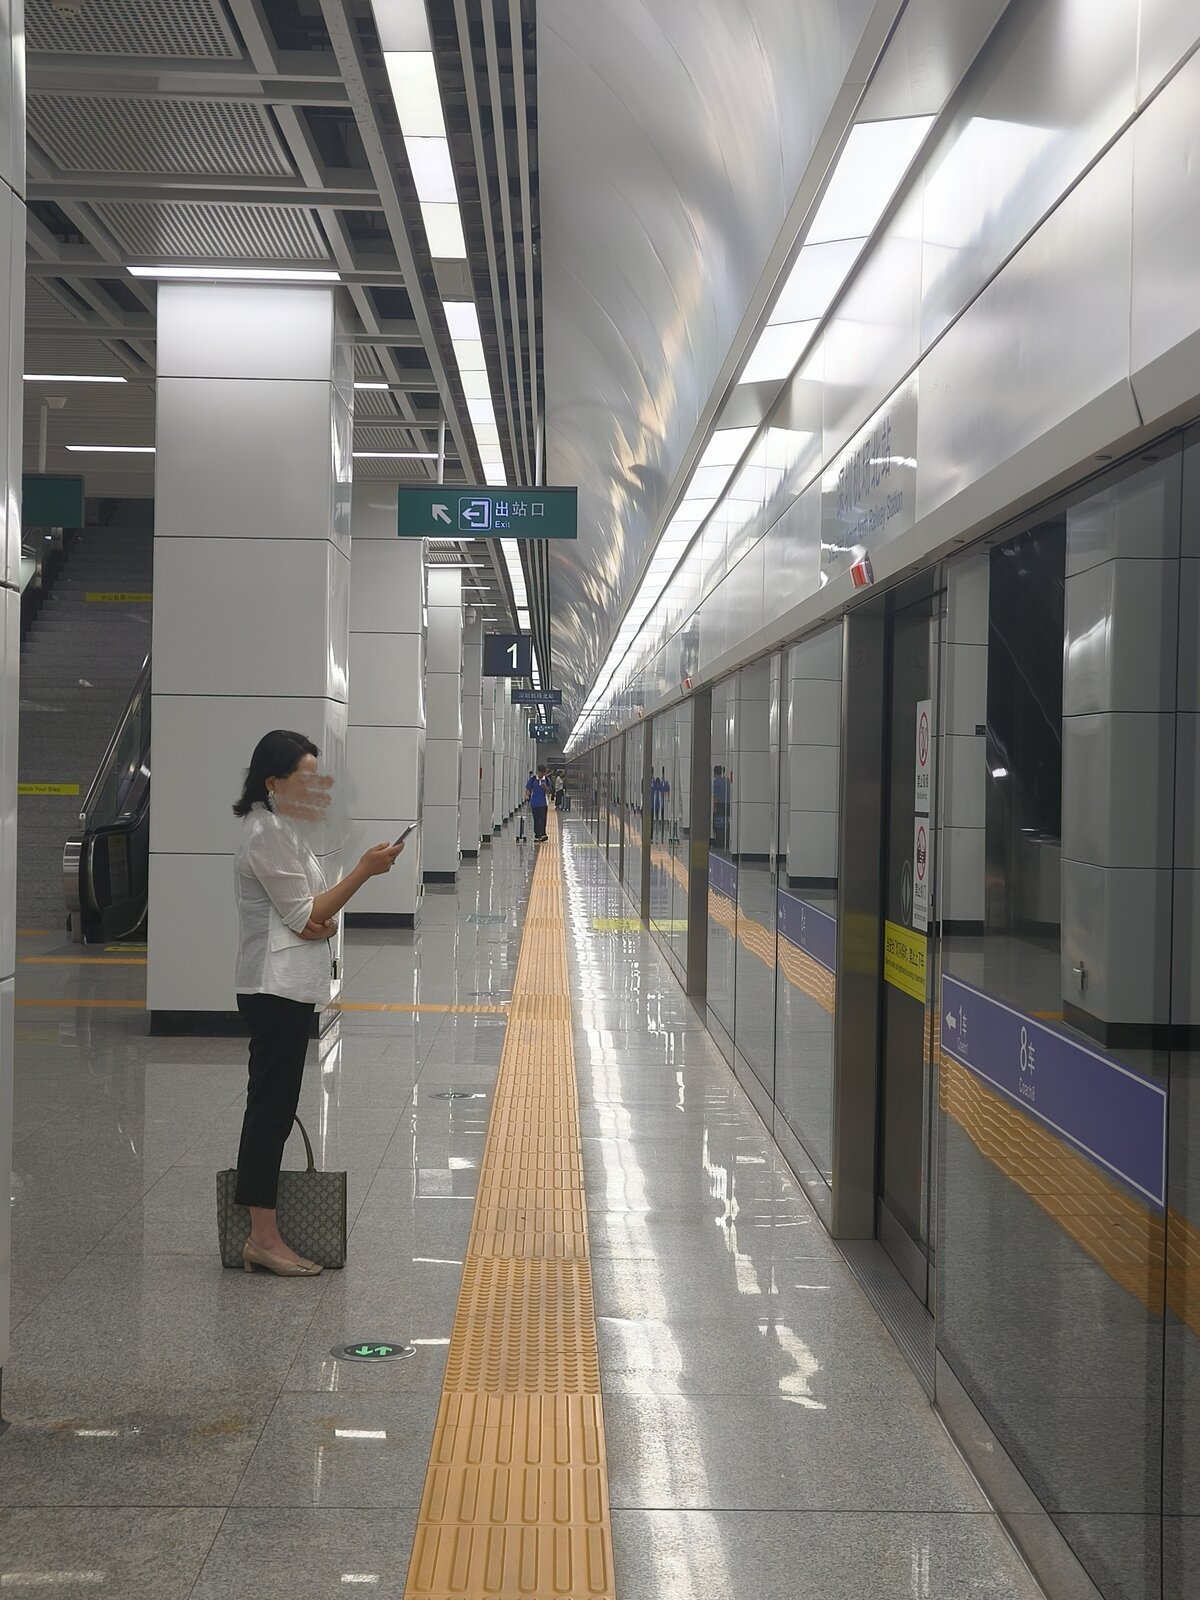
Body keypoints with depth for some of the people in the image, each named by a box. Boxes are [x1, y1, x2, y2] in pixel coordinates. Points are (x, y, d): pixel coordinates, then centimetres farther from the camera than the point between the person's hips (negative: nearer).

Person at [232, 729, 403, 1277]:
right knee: (271, 1108, -8)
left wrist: (322, 923, -1)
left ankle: (261, 1235, 14)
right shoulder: (266, 833, -13)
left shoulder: (282, 829, 19)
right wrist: (365, 870, -15)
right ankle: (263, 1237, -5)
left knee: (273, 1108, 10)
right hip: (275, 988, -10)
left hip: (288, 987, 10)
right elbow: (303, 915, -14)